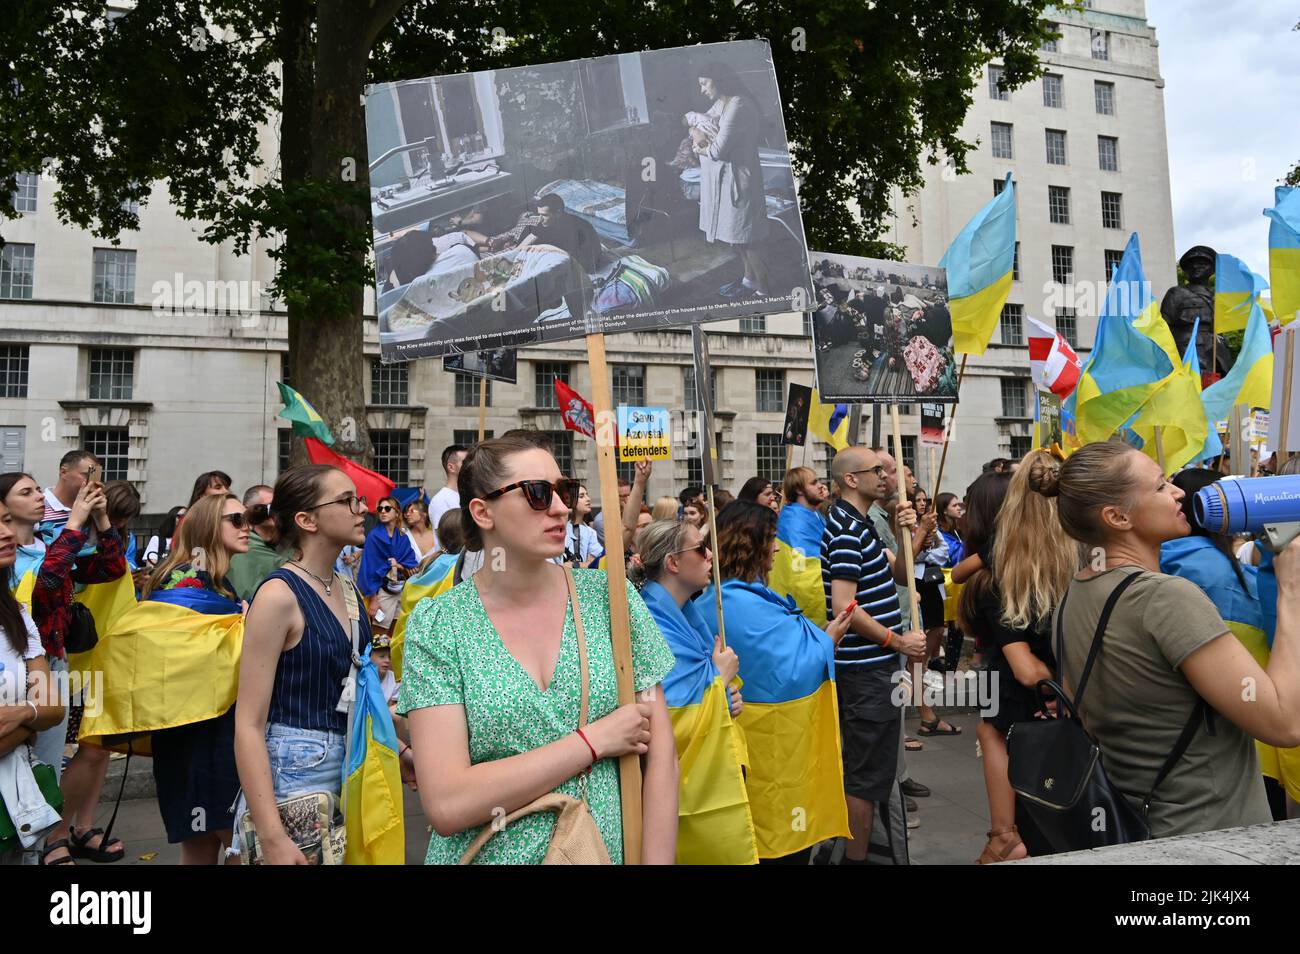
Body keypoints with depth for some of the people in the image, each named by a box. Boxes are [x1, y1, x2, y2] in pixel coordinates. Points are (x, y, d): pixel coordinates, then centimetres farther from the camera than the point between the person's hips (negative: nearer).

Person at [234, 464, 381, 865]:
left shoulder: (348, 589, 6)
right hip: (294, 772, -7)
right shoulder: (279, 594, -15)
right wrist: (272, 838, -22)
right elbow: (248, 725, -17)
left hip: (352, 766, 7)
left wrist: (401, 749, 10)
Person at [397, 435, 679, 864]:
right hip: (489, 853, -1)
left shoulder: (609, 596, -8)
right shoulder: (436, 624, -13)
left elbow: (659, 755, -6)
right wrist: (595, 739, -19)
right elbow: (445, 805, -20)